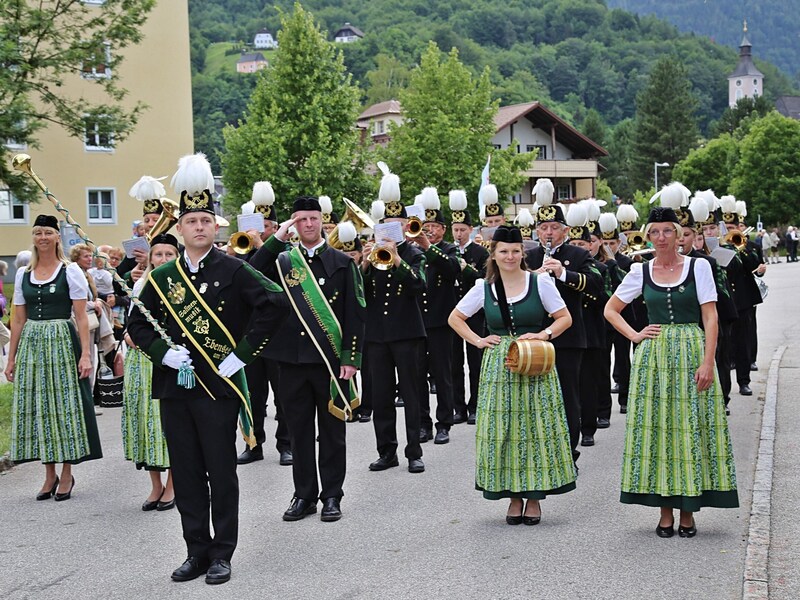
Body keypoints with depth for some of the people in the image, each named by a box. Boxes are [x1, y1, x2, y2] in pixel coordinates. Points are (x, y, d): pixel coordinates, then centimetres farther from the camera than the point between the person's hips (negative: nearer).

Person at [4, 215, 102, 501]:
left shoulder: (70, 271, -2)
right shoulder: (23, 274, 10)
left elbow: (81, 317, -5)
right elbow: (19, 320, 12)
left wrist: (85, 353, -13)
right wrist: (11, 357, 9)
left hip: (62, 341, -4)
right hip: (31, 343, 4)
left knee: (64, 404, 0)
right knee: (37, 406, 5)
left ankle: (66, 474, 10)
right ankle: (50, 474, 15)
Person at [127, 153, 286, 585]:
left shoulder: (234, 270, -3)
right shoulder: (162, 277, 8)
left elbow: (273, 304, -12)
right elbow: (137, 324, 12)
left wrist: (241, 354, -13)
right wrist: (163, 353, -6)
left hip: (218, 385, -4)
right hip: (174, 386, 4)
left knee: (221, 473, 3)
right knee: (186, 473, 9)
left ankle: (222, 554, 13)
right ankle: (197, 551, 20)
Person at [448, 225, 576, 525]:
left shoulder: (540, 281, 0)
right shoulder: (484, 288, 5)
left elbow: (565, 318, 4)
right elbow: (455, 318, 15)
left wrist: (544, 334, -12)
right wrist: (478, 340, 3)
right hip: (499, 367, 2)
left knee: (536, 427, 0)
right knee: (502, 430, 1)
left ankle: (534, 495, 11)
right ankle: (514, 495, 13)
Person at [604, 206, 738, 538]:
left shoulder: (698, 266, 1)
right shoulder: (640, 271, 6)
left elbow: (710, 317, -3)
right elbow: (611, 310, 16)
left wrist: (707, 362, -12)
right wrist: (634, 335, 1)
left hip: (691, 353, -2)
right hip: (653, 357, 2)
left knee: (690, 427, 0)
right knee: (656, 428, 1)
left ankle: (687, 512, 9)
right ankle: (665, 510, 10)